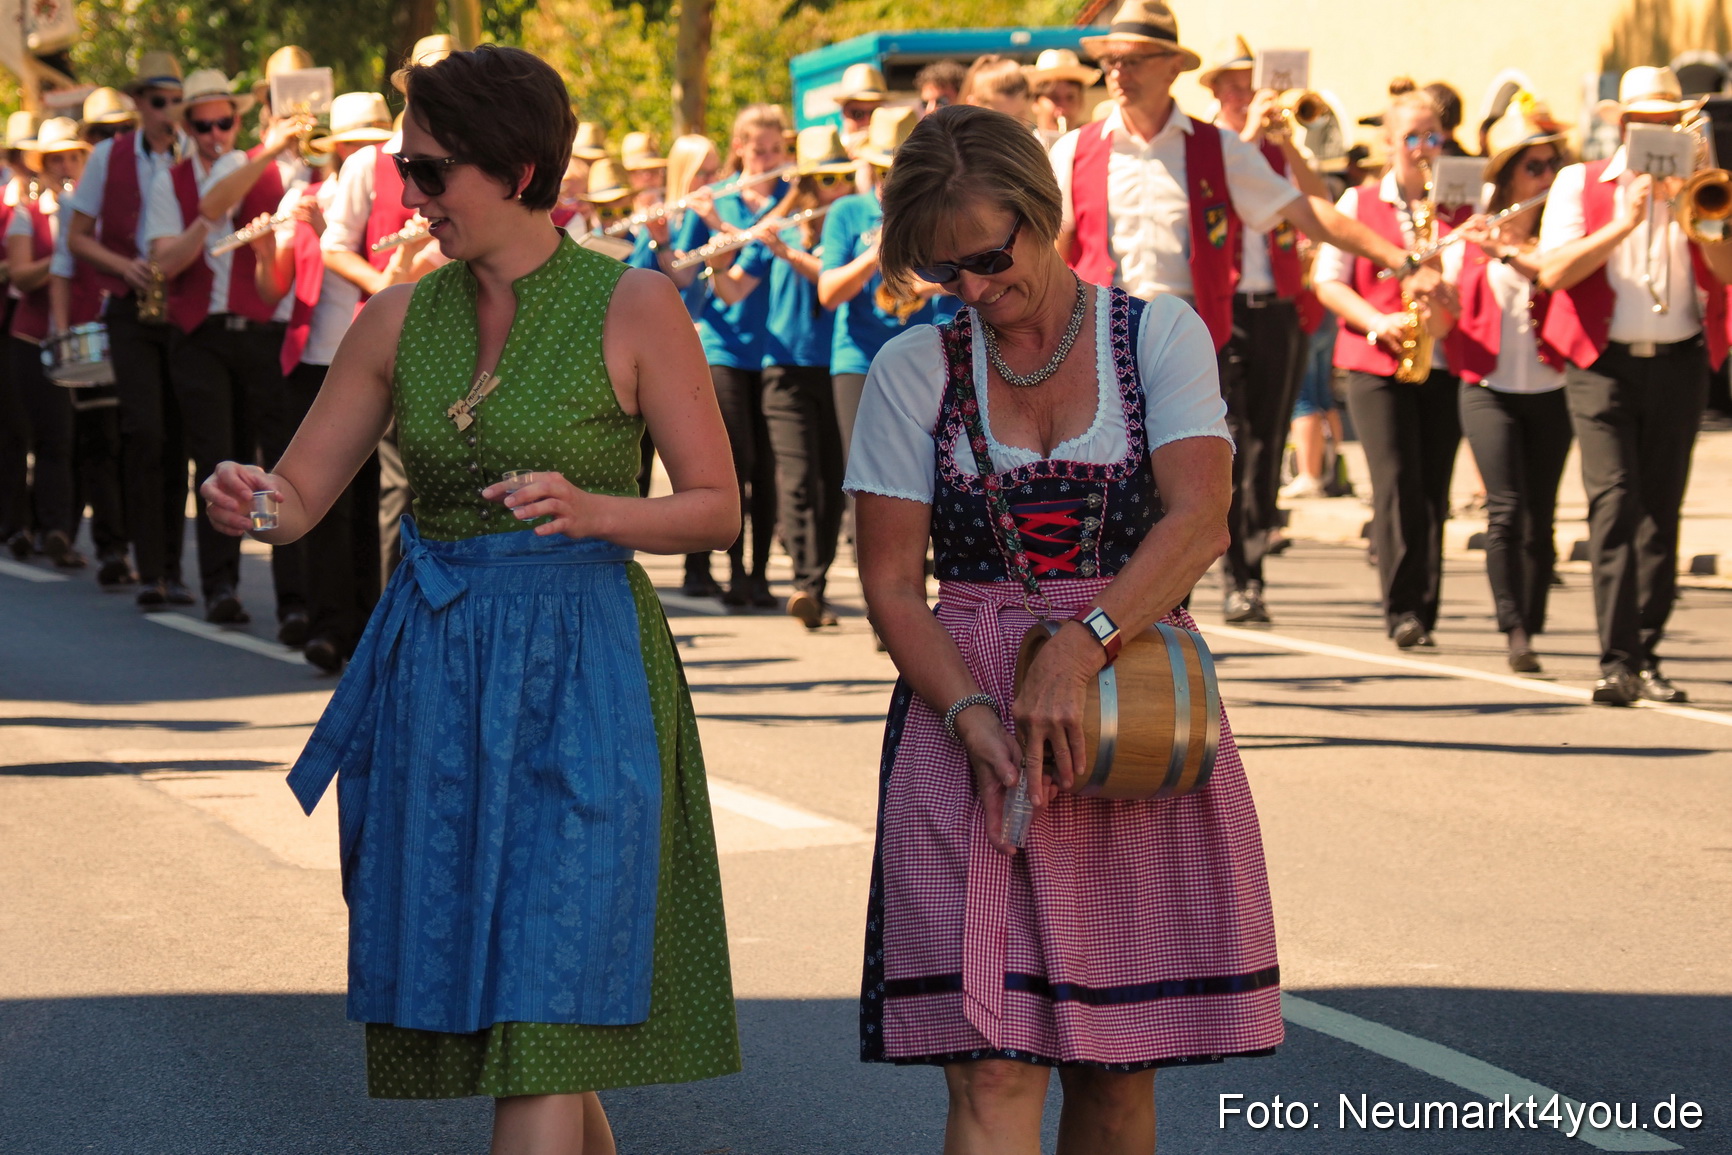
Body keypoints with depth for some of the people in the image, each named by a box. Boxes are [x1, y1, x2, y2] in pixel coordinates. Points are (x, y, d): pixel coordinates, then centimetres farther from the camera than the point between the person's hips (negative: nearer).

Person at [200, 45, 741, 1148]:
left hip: (578, 679, -5)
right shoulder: (403, 317, 7)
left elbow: (718, 507, -3)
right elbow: (300, 497, 8)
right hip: (434, 672, 5)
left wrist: (590, 510, -21)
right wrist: (246, 500, -15)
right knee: (465, 979, 12)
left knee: (541, 1002, -10)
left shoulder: (633, 305, -6)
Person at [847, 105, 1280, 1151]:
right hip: (966, 716, 0)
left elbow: (1199, 522, -11)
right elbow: (891, 584, 3)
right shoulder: (915, 370, 6)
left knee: (1119, 1071, 4)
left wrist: (1078, 649, -24)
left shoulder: (1160, 335, 3)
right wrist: (972, 715, -14)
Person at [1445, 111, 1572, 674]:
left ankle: (1531, 630, 8)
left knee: (1540, 518, 0)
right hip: (1489, 390, -1)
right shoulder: (1469, 238, 8)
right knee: (1506, 509, -14)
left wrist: (1509, 251, -22)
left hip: (1548, 391, 1)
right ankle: (1515, 633, -15)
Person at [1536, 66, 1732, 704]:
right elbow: (1552, 272, -6)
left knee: (1661, 510, 4)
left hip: (1678, 363, 3)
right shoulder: (1580, 184, 7)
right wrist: (1623, 225, -13)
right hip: (1602, 363, -3)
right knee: (1614, 501, -14)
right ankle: (1615, 660, -18)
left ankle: (1645, 657, 11)